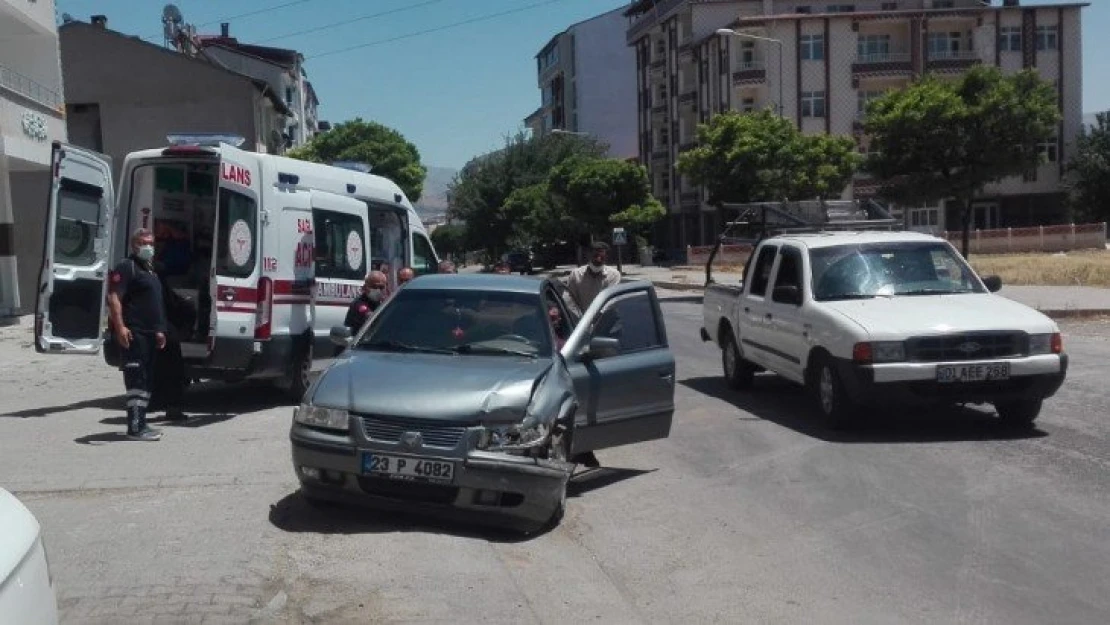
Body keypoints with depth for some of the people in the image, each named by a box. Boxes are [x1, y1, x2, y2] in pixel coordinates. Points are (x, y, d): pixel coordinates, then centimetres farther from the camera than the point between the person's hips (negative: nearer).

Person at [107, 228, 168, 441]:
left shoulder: (149, 269, 23)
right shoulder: (126, 267, -7)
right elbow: (113, 297, -18)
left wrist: (159, 330, 27)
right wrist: (120, 327, -28)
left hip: (150, 334, 10)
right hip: (134, 334, -10)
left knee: (146, 381, 13)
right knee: (137, 380, -12)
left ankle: (140, 424, 21)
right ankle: (135, 428, -12)